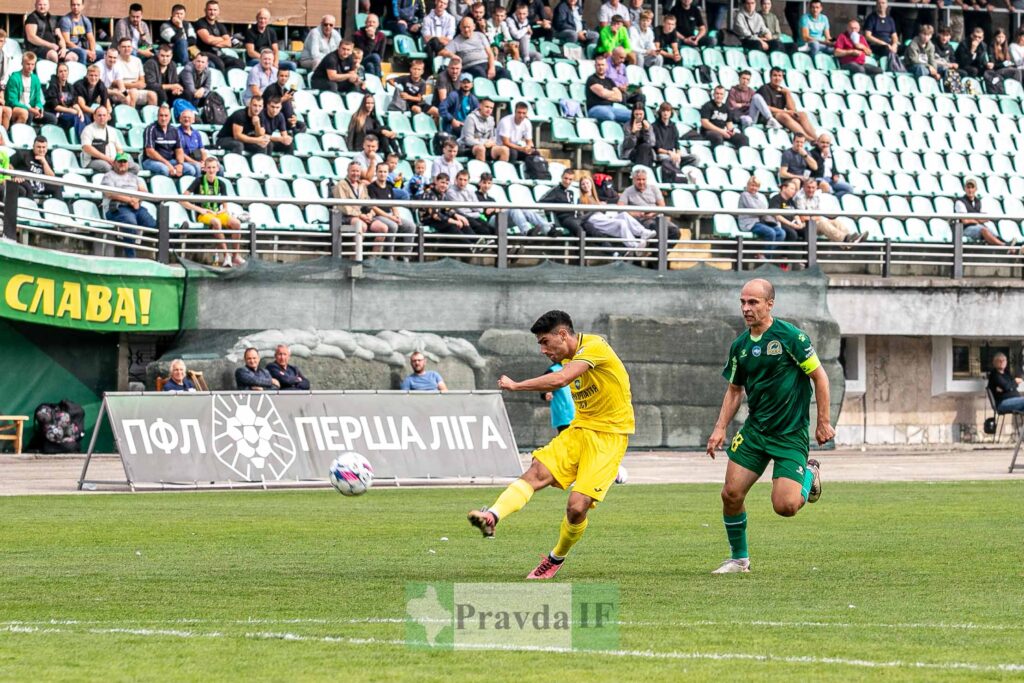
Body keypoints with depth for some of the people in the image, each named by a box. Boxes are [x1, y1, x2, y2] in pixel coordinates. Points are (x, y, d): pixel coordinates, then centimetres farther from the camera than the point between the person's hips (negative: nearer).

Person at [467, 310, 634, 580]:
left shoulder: (594, 346, -18)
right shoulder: (570, 357, 11)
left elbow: (561, 380, -31)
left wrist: (516, 385, -24)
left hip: (609, 436, -8)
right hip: (579, 429, 8)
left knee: (577, 507, -15)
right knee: (536, 473, -17)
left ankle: (556, 559, 9)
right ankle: (492, 517, -36)